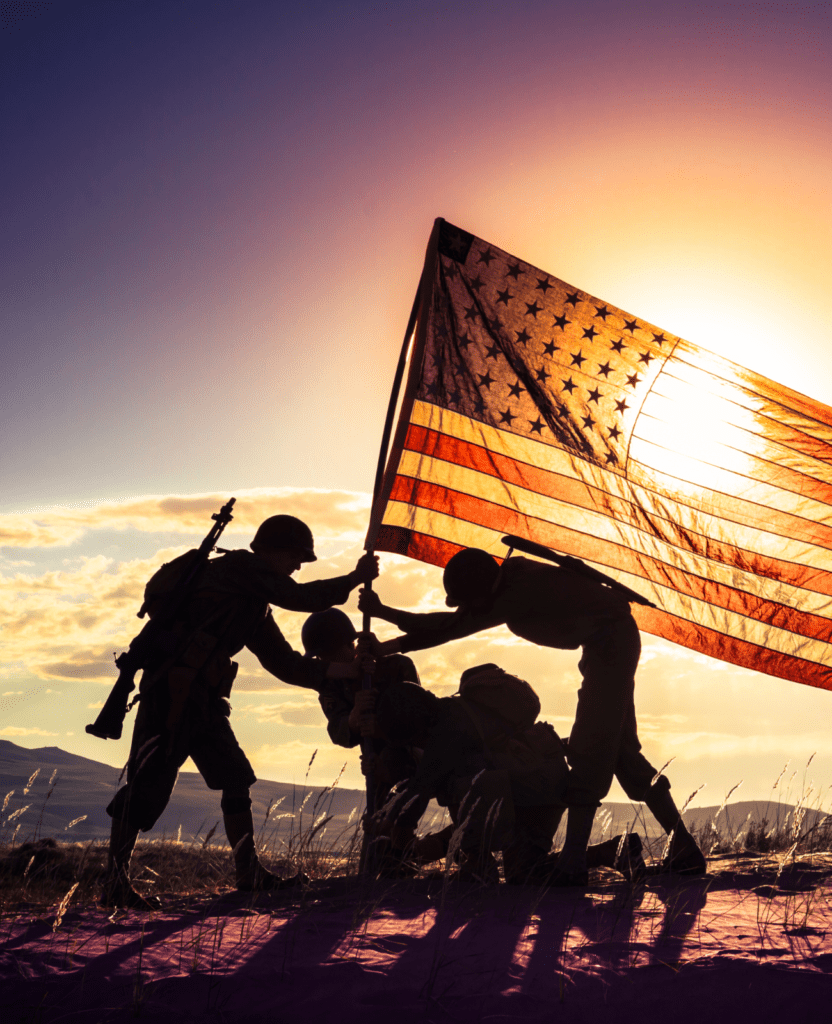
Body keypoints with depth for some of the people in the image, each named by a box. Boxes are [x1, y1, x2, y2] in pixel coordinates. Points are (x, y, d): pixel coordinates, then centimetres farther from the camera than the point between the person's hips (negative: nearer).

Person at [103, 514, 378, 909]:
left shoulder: (256, 606, 21)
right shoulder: (237, 566, -6)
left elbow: (284, 662, 18)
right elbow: (301, 597, -14)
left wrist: (339, 670, 8)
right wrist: (355, 577, -2)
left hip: (204, 699, 10)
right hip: (170, 691, -10)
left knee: (236, 778, 8)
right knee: (148, 784, -8)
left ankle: (249, 873, 15)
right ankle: (114, 883, 1)